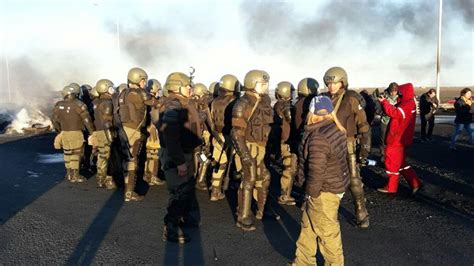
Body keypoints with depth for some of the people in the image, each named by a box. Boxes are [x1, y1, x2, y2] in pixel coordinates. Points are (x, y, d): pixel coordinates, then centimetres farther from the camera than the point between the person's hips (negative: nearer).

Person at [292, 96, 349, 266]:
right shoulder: (336, 130, 4)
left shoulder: (318, 138, -26)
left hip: (325, 191, -10)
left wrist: (312, 192, -11)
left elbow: (316, 171, -25)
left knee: (327, 231, 8)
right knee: (308, 226, 22)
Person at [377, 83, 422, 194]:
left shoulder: (407, 106, -20)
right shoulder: (409, 104, 14)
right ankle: (415, 183, 19)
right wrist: (385, 103, -1)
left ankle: (391, 187, 14)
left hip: (397, 140, -10)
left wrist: (384, 102, -20)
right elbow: (396, 112, 13)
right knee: (400, 163, 18)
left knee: (392, 162, 2)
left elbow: (394, 113, -30)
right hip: (400, 139, 10)